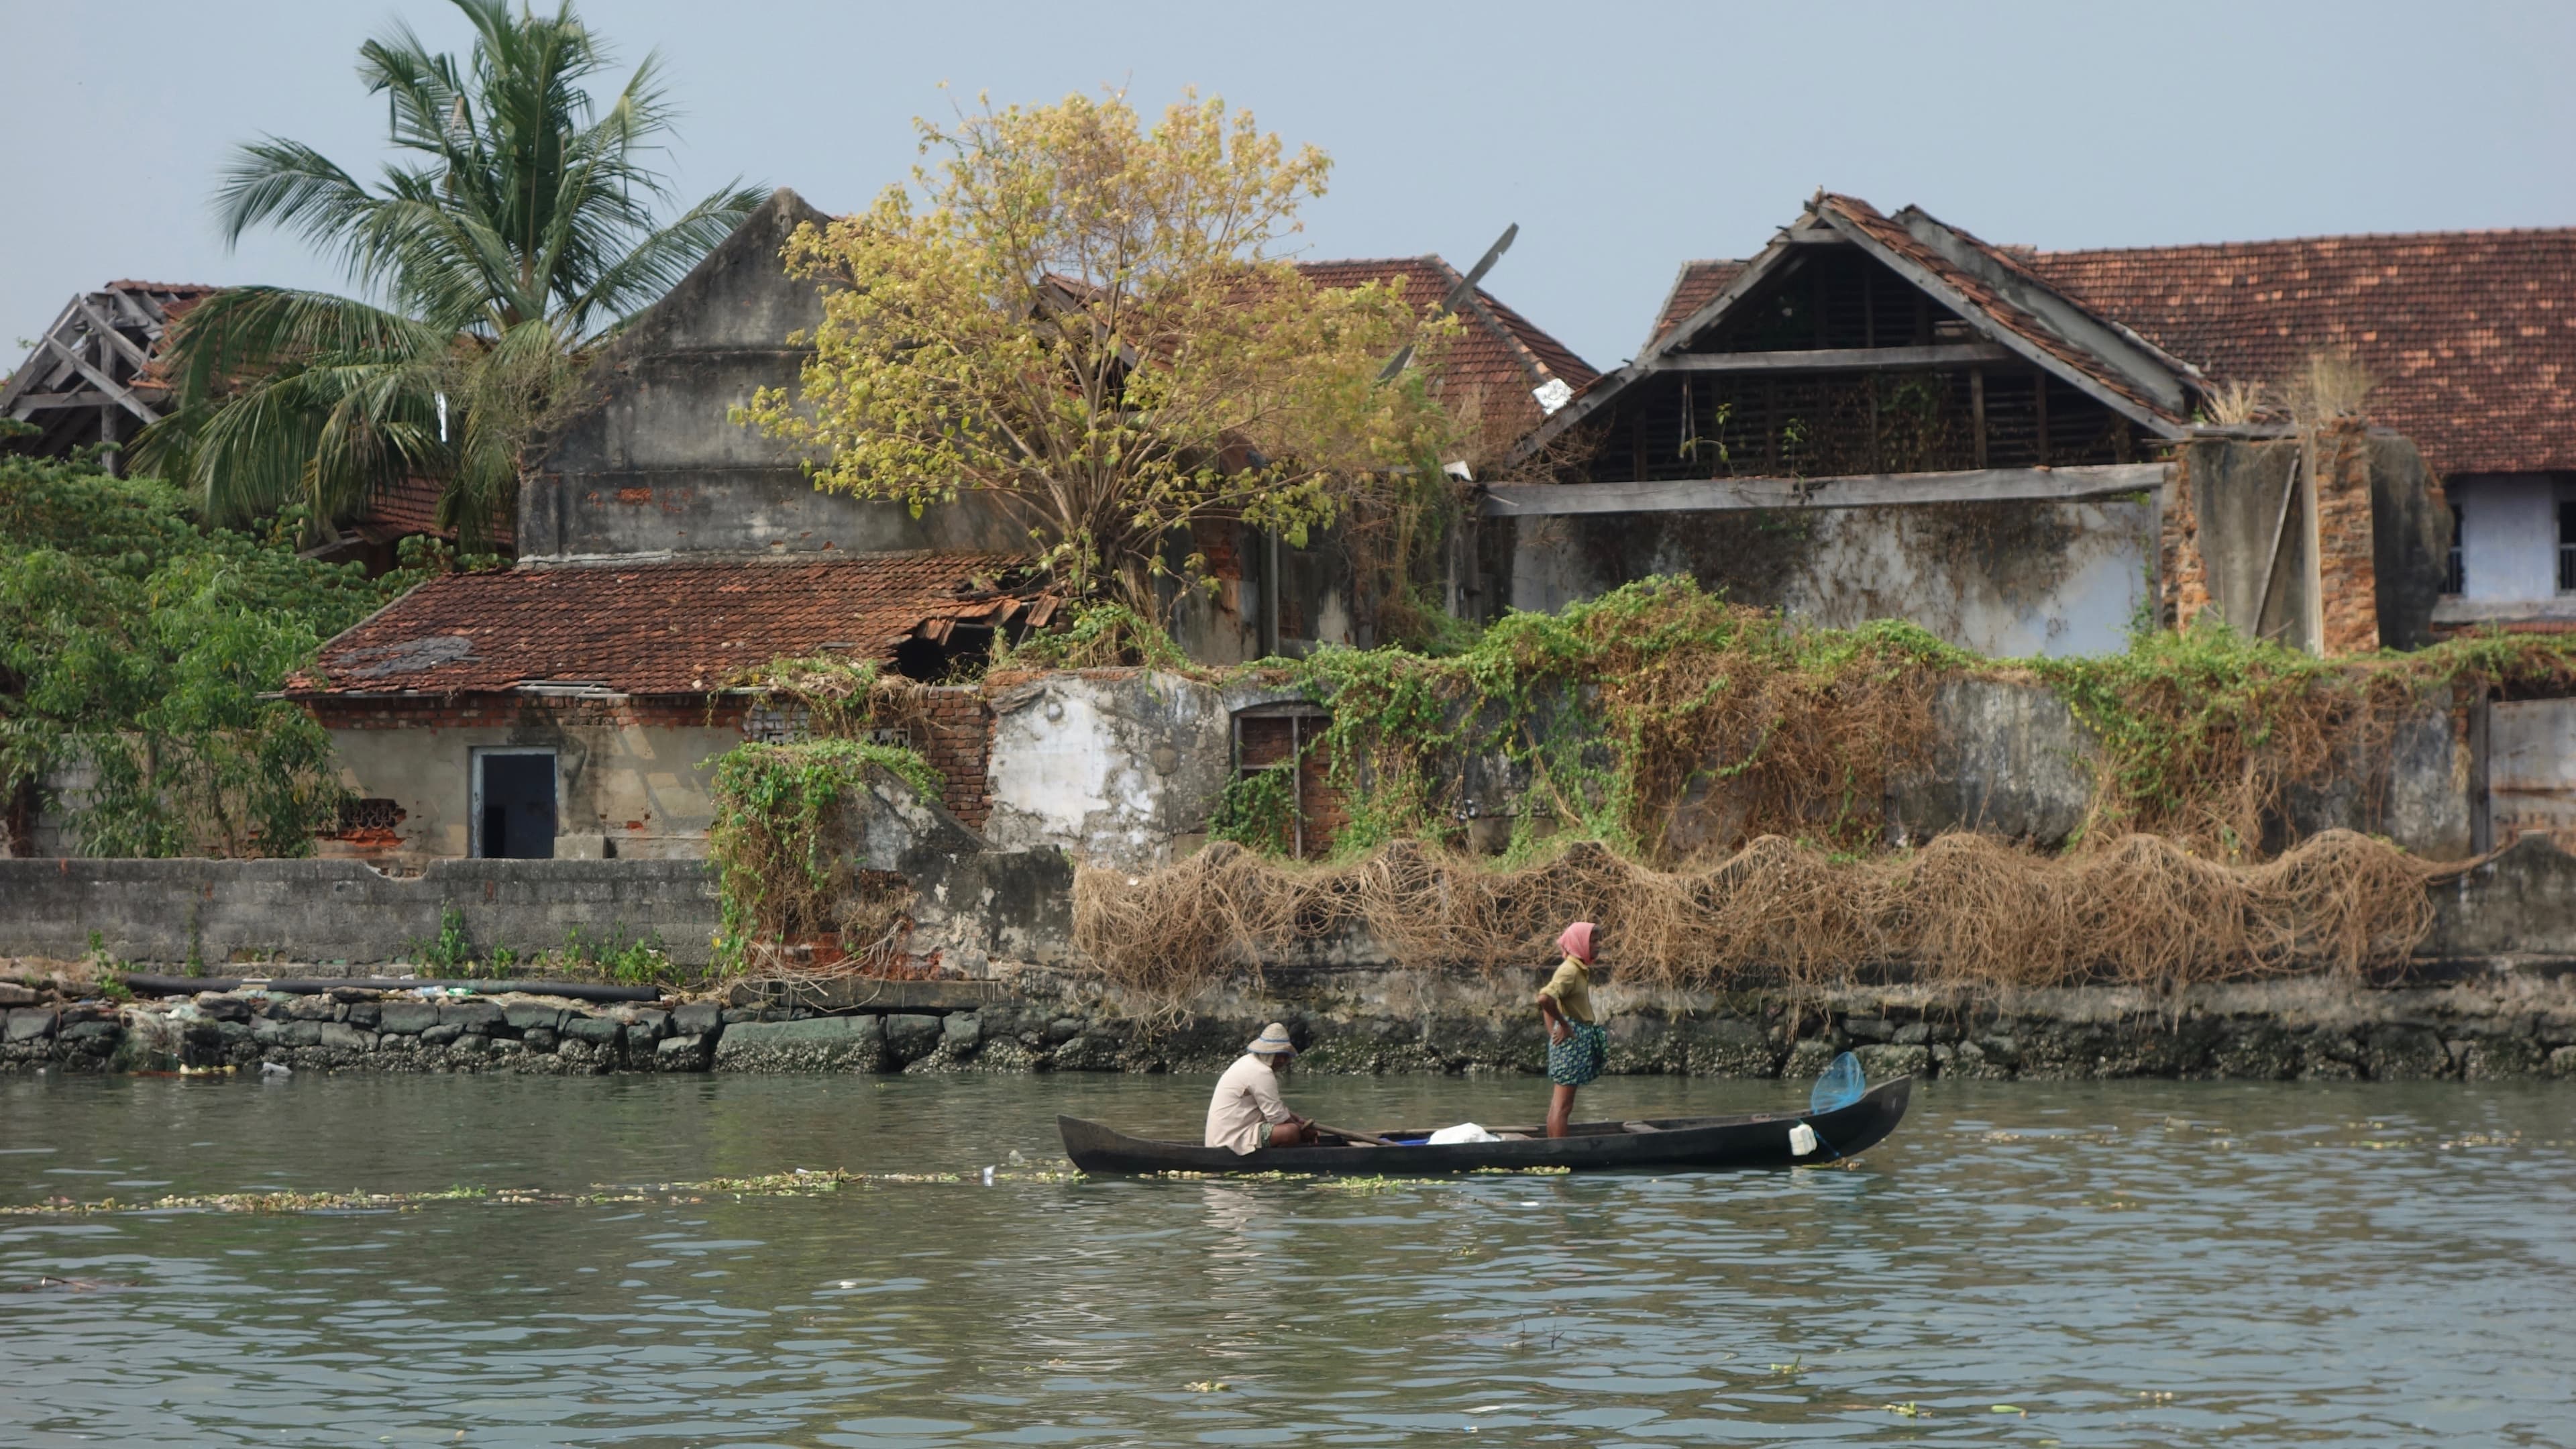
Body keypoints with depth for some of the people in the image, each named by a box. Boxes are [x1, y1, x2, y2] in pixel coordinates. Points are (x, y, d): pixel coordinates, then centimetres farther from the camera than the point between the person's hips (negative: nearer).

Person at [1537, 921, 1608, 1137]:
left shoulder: (1581, 970, 14)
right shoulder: (1570, 971, -15)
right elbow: (1545, 998, -30)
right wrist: (1565, 1026, -19)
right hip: (1572, 1039, -10)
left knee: (1559, 1103, 10)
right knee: (1563, 1105, -8)